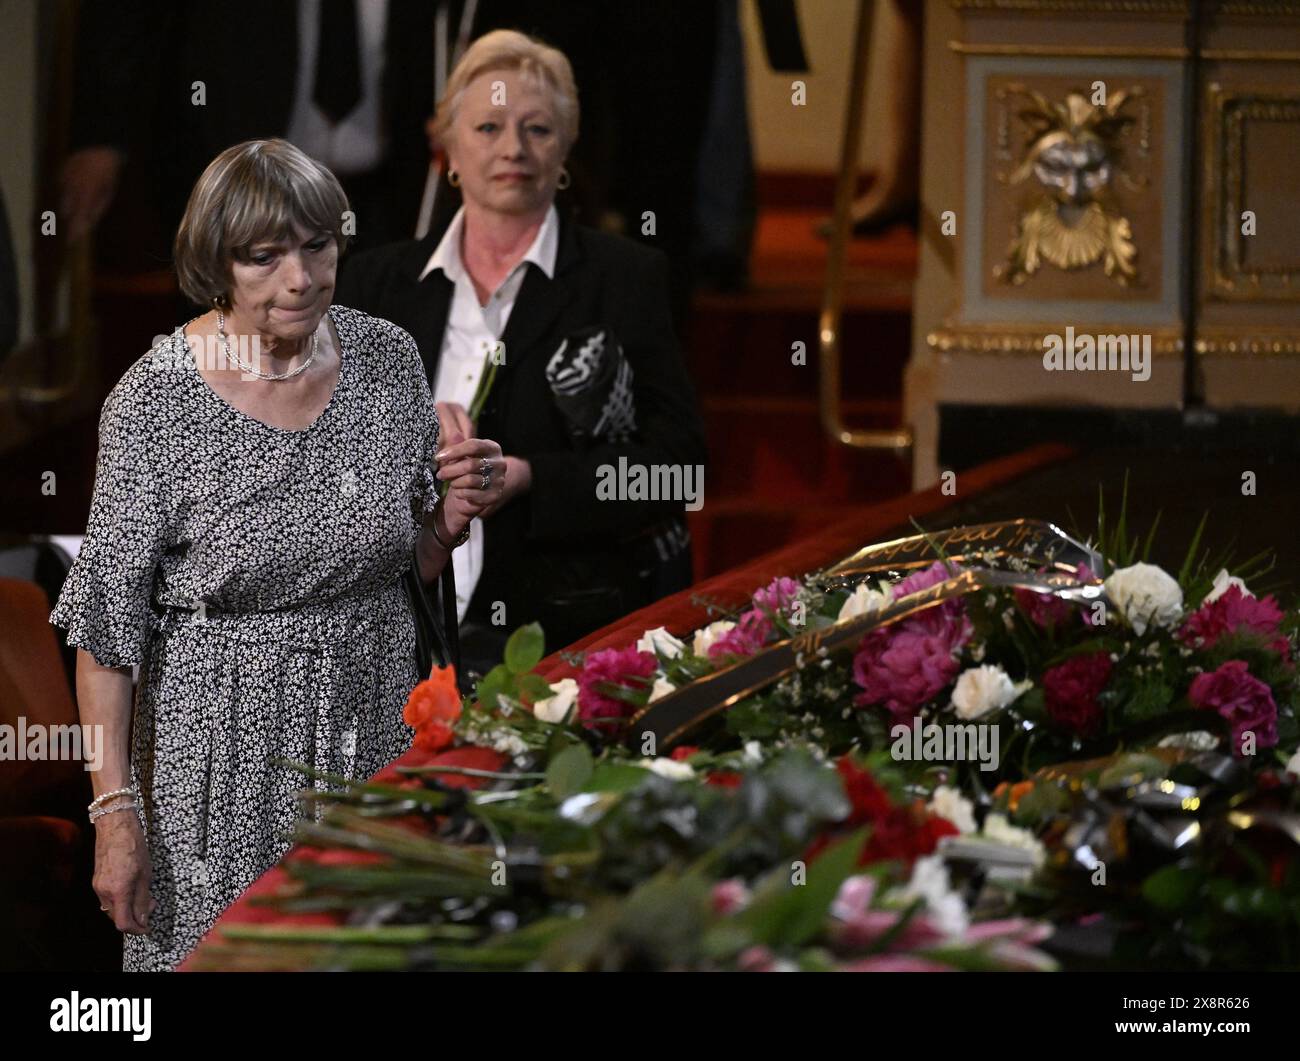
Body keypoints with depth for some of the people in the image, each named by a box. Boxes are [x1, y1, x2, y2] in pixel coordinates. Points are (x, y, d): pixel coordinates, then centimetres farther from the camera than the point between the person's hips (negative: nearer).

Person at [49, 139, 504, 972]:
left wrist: (456, 512, -11)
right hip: (225, 742, -4)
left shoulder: (388, 356, -2)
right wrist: (115, 809, -16)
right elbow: (108, 618, -12)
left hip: (374, 716, 4)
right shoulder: (157, 400, -16)